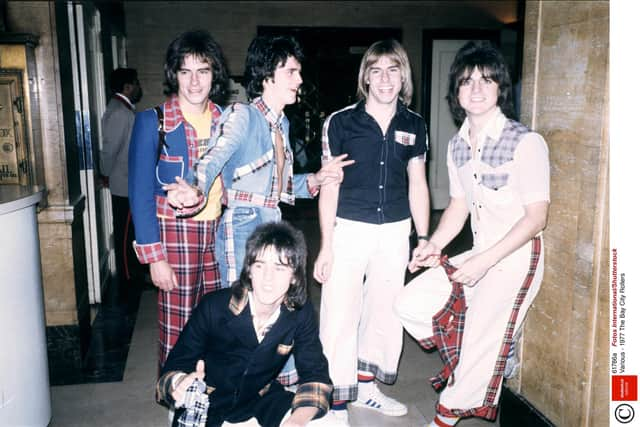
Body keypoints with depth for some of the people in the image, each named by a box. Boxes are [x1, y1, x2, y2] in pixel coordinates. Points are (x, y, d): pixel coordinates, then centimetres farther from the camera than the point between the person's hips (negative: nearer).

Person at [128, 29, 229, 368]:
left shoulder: (225, 120, 6)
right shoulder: (153, 122, -6)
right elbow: (140, 193, -7)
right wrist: (154, 256, -10)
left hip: (219, 232, 4)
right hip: (176, 233, -4)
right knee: (177, 331, 1)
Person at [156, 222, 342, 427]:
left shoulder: (301, 313, -11)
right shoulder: (213, 308, -20)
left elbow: (315, 375, -8)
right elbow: (173, 369, -15)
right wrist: (181, 385, -40)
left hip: (261, 400, 3)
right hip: (207, 406, -3)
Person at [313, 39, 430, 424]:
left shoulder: (415, 126, 4)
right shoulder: (341, 122, -6)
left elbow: (417, 185, 9)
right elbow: (330, 185, -5)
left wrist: (423, 238, 6)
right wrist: (326, 245, -7)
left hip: (395, 232, 4)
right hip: (349, 229, -4)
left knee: (384, 309, 14)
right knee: (340, 313, -2)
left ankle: (365, 387, 34)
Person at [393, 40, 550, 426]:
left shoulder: (526, 142, -15)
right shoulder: (458, 145, 6)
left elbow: (537, 216, -16)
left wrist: (484, 261, -21)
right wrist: (435, 245, -5)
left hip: (516, 259, -7)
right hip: (480, 256, 7)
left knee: (481, 350, -2)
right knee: (409, 305, 2)